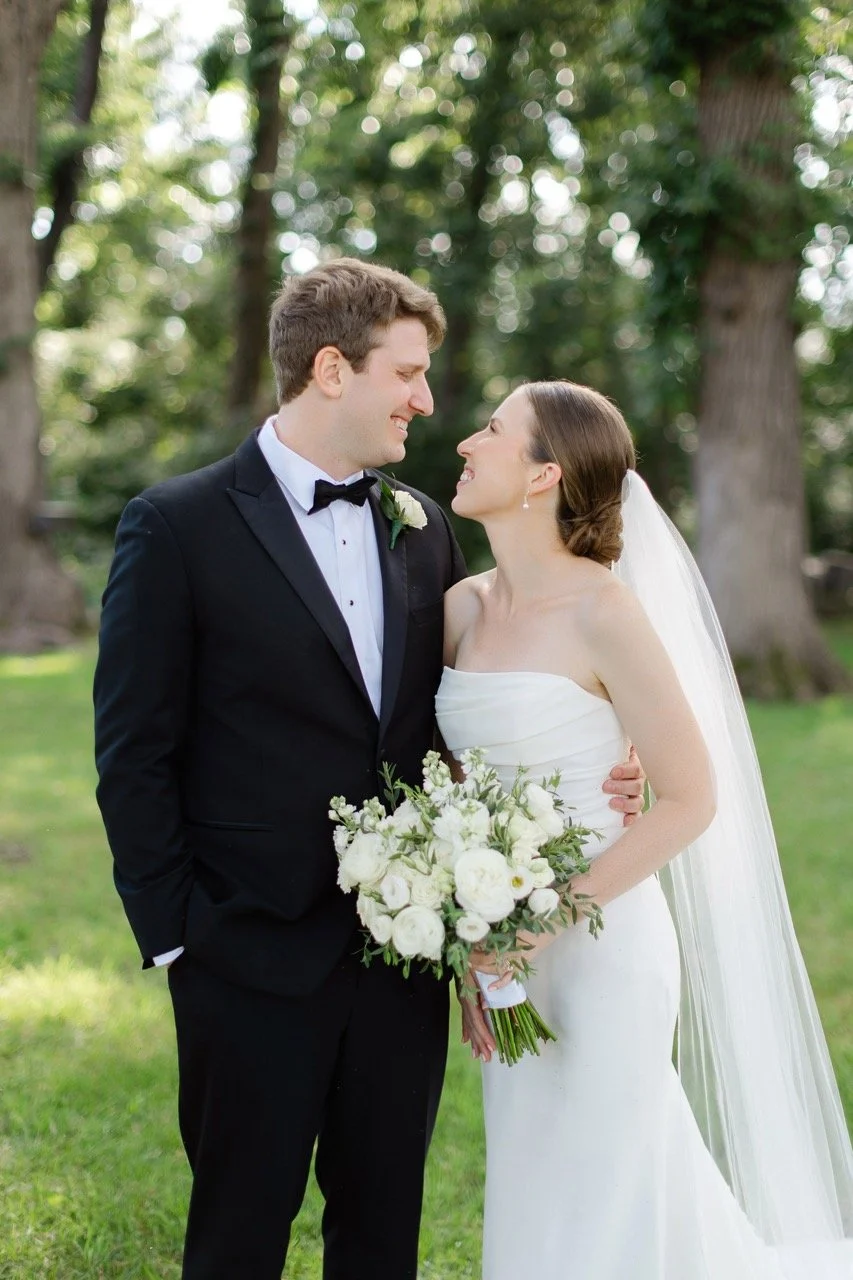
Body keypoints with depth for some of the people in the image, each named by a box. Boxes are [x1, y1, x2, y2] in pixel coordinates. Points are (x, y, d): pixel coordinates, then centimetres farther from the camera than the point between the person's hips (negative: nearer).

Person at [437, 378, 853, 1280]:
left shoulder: (603, 611, -16)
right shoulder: (463, 609, 4)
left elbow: (690, 800, -14)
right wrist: (470, 951, 4)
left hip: (601, 945, -7)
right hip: (509, 959, 7)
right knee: (529, 1202, 18)